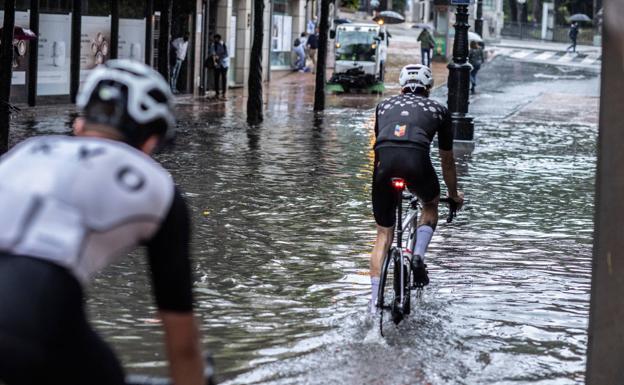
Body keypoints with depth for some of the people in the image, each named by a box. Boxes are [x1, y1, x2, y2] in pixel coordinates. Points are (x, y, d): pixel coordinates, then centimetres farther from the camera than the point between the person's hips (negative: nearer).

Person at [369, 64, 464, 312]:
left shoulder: (385, 105, 34)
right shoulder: (438, 109, 29)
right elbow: (447, 161, 37)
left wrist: (383, 177, 62)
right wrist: (454, 194, 53)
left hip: (384, 157, 2)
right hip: (416, 157, -2)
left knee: (383, 235, 16)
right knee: (430, 205, 32)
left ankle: (375, 301, 9)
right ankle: (419, 255, 8)